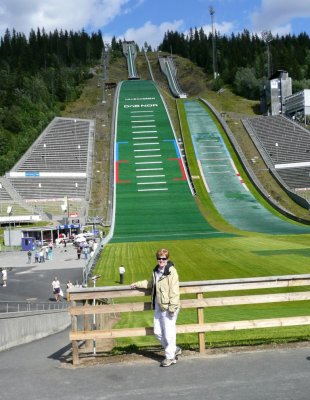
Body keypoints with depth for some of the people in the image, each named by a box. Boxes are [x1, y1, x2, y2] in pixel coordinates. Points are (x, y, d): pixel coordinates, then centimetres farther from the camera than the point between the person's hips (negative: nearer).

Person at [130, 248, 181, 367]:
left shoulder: (171, 272, -14)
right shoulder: (156, 271, 12)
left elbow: (174, 292, -18)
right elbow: (151, 283, 32)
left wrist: (172, 308, -20)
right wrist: (137, 284, 32)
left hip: (168, 308, -9)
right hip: (158, 307, 9)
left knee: (169, 333, -2)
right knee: (157, 332, 12)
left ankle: (170, 357, 13)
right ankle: (174, 349, 29)